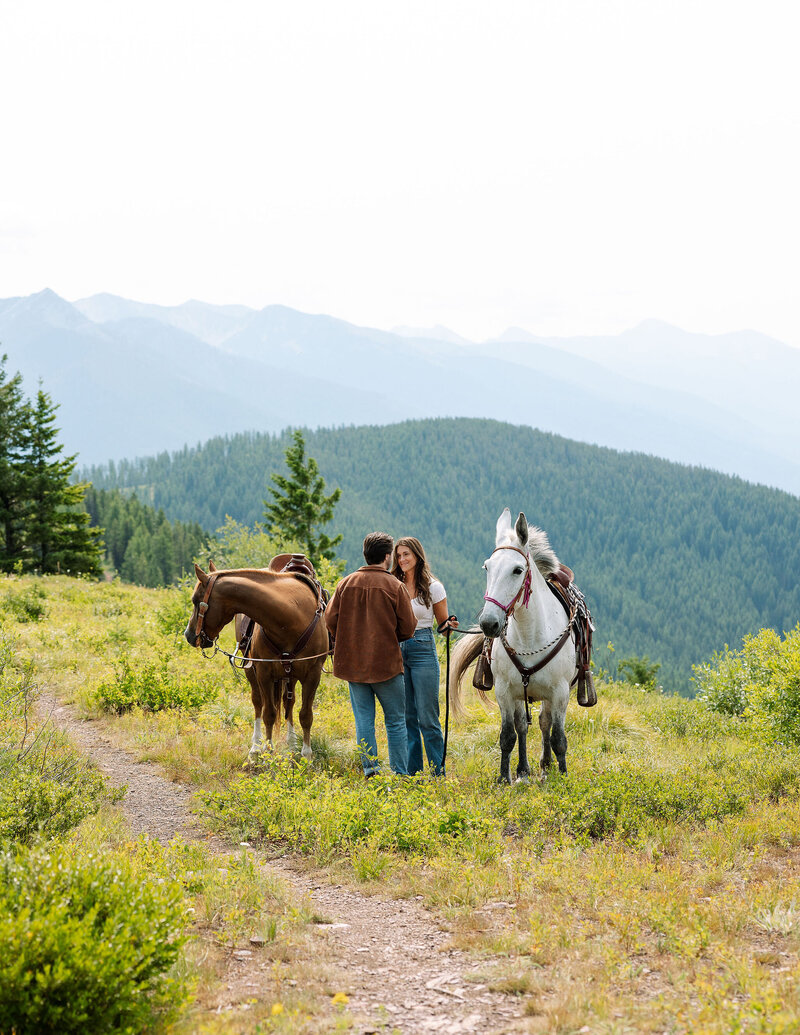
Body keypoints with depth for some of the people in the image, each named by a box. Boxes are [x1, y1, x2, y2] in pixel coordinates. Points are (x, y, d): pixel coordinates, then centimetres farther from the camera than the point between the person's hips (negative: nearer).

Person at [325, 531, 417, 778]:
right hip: (386, 662, -3)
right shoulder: (394, 586, -8)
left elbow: (330, 620, 0)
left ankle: (370, 769, 7)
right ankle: (400, 774, 6)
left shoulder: (346, 583, 1)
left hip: (352, 662, 3)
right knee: (395, 721, 7)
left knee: (364, 719, 10)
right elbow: (408, 628, -6)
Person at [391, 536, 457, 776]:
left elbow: (443, 622, 4)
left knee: (427, 718, -5)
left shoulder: (433, 588, -2)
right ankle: (412, 772, 15)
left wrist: (449, 625, -16)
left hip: (423, 650, -4)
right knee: (405, 716, 8)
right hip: (397, 651, 4)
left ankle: (438, 773, 2)